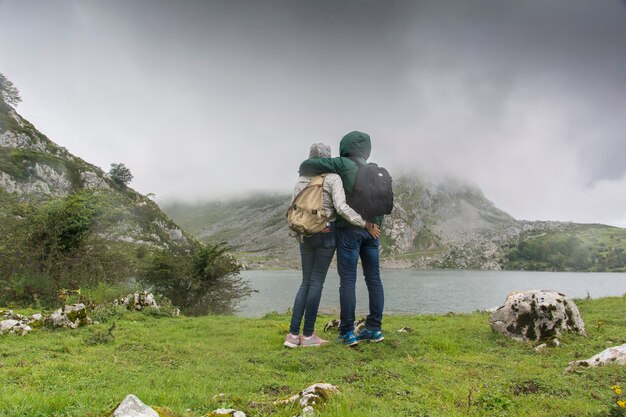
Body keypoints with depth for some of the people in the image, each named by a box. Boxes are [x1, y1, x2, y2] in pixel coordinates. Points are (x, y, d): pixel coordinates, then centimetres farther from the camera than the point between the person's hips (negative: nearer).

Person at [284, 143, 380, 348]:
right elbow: (341, 208, -20)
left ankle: (293, 334, 4)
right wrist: (365, 224, -12)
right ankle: (308, 334, 5)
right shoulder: (333, 178, -8)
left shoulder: (301, 180, 9)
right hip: (326, 234, -5)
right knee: (317, 282, 0)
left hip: (306, 235, 5)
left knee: (306, 282, 10)